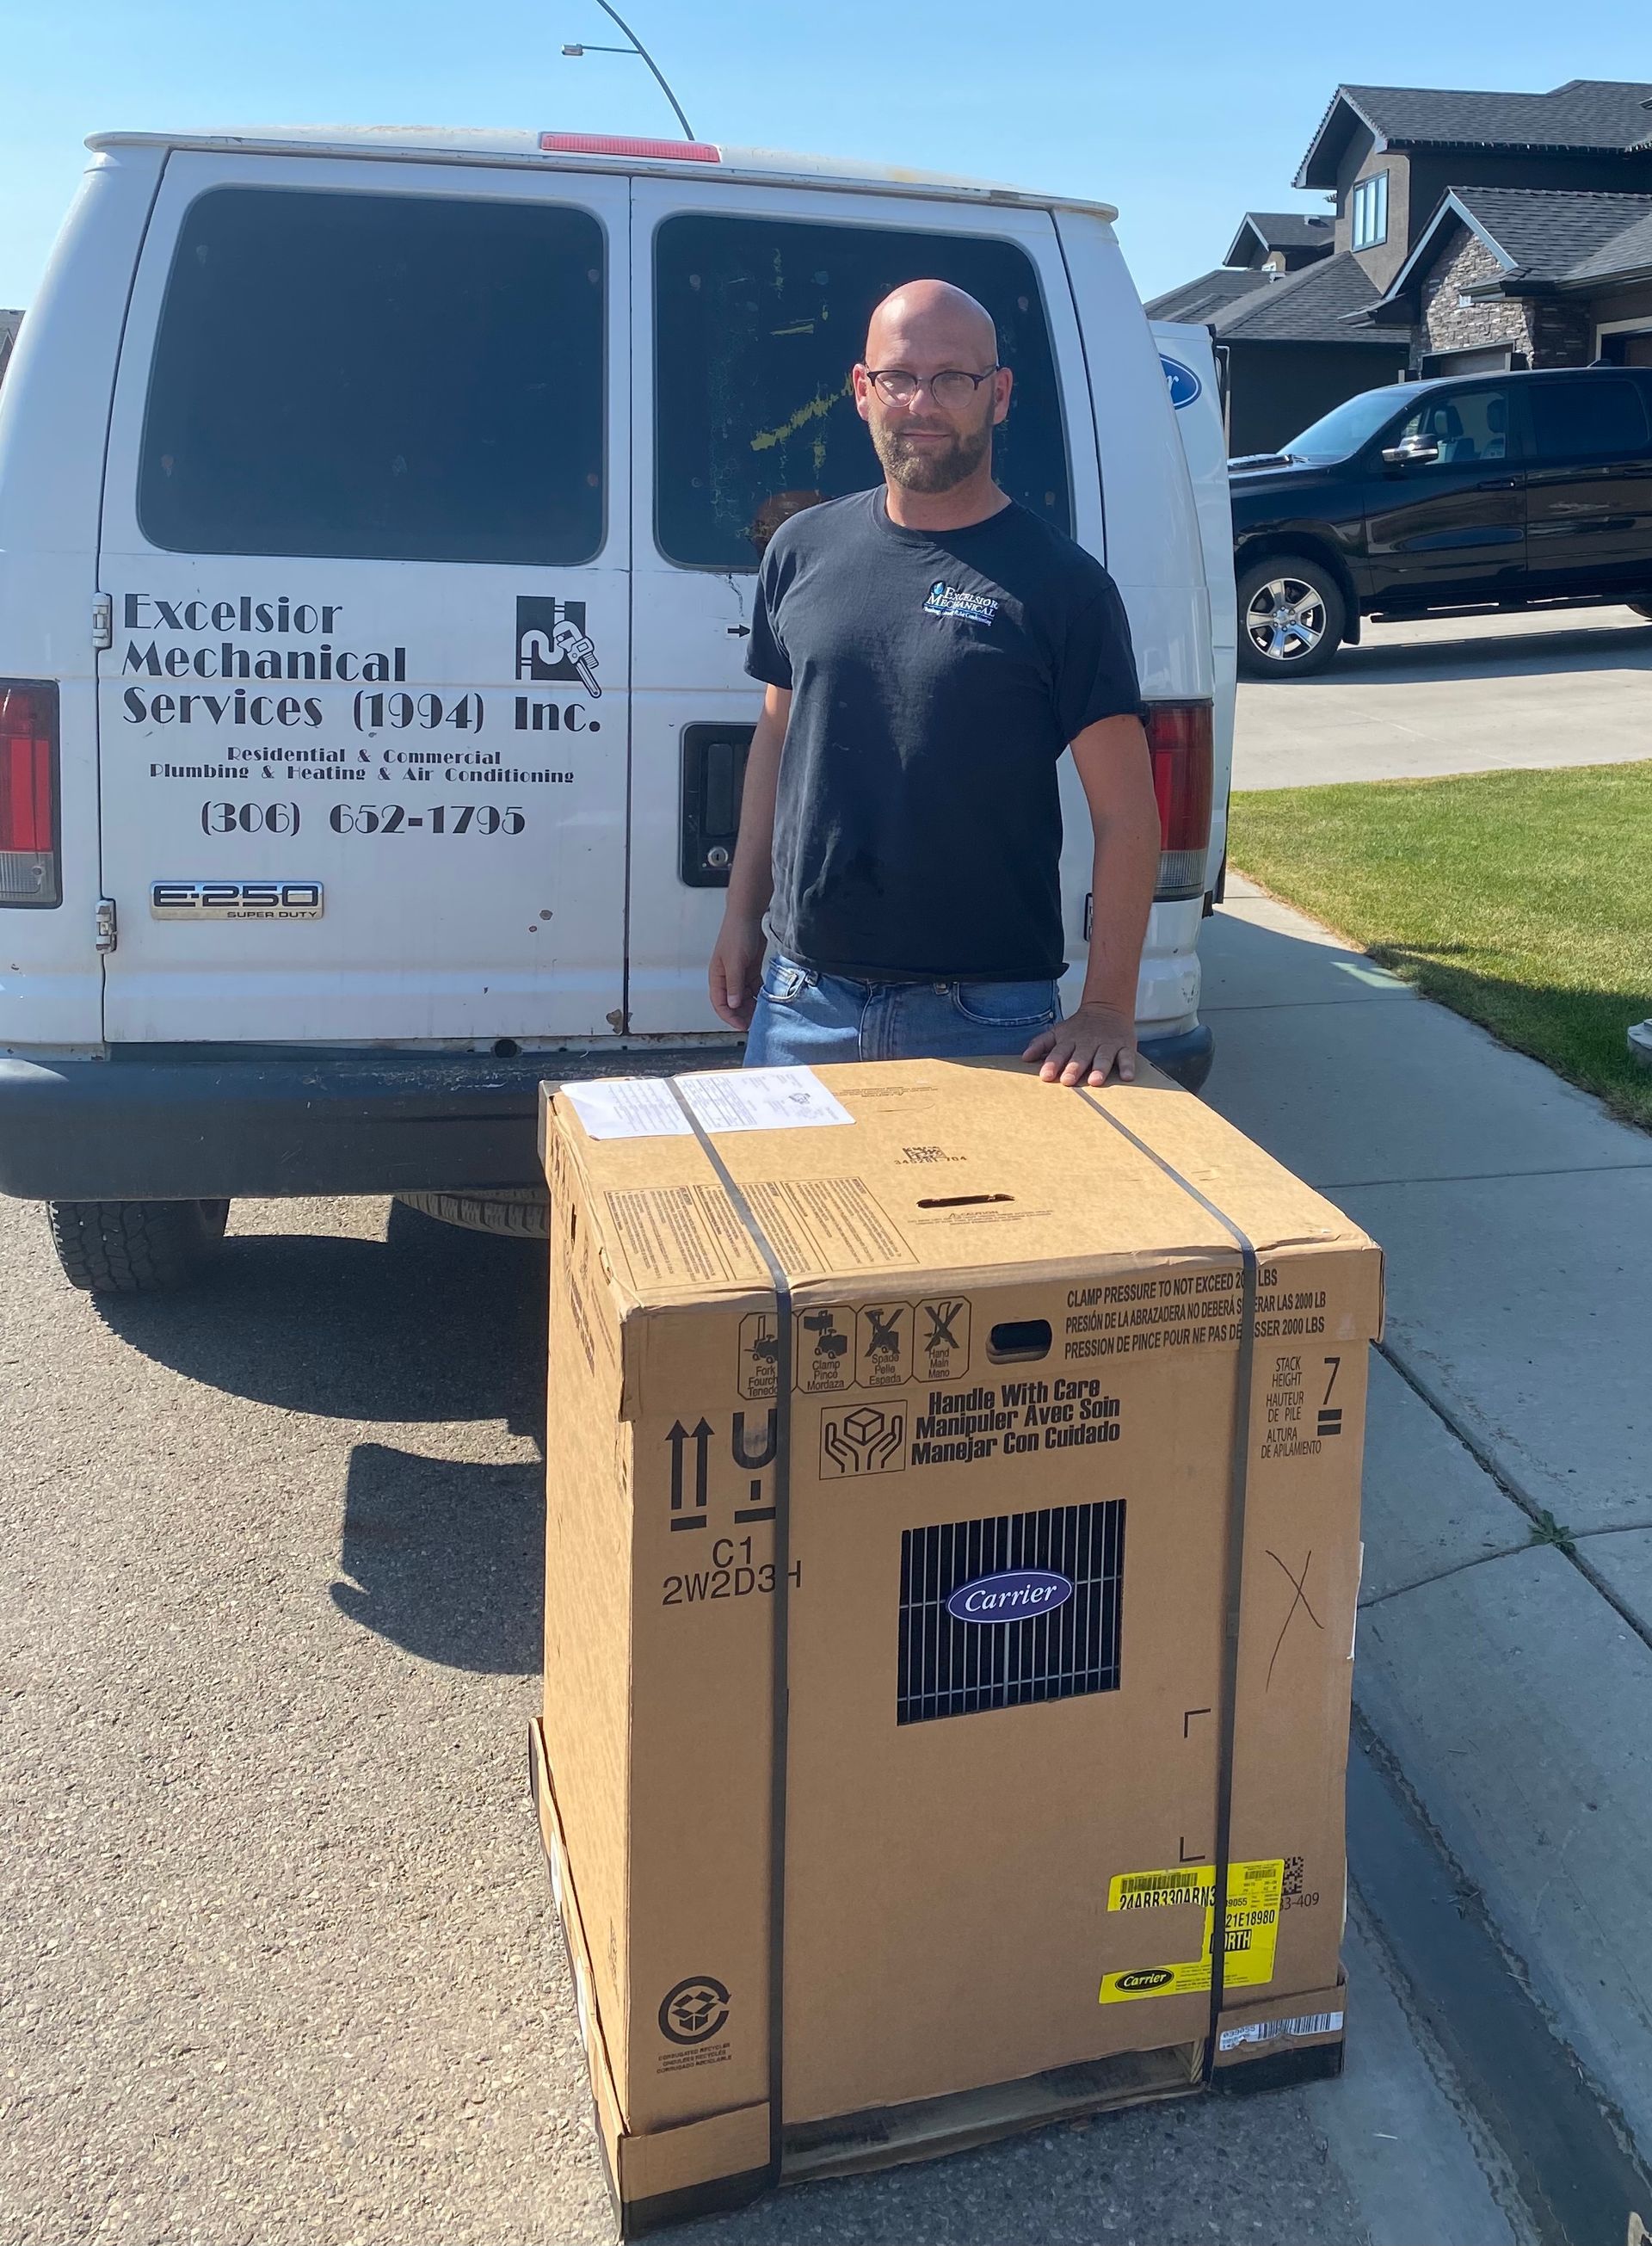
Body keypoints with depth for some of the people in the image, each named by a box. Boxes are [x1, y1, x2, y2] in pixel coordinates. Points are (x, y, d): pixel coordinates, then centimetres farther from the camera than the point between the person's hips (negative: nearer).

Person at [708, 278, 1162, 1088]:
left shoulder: (1061, 582, -7)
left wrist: (1107, 1008, -16)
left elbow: (1126, 813, -9)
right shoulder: (802, 550, 6)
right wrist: (742, 913, 13)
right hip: (801, 1003, 4)